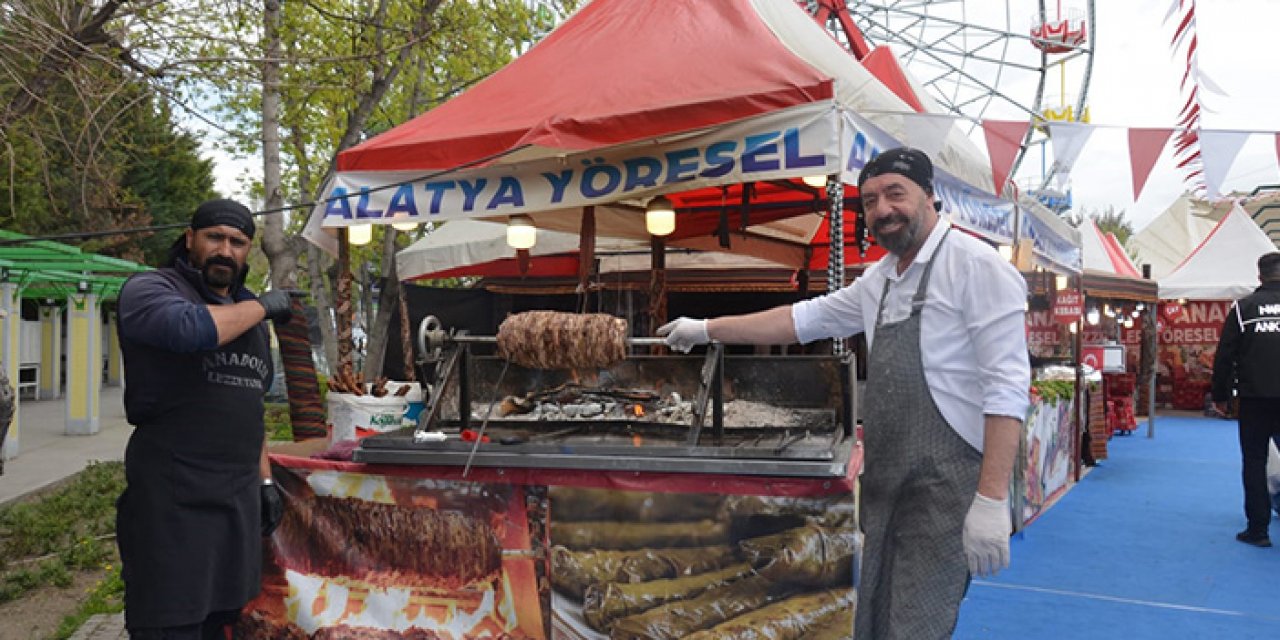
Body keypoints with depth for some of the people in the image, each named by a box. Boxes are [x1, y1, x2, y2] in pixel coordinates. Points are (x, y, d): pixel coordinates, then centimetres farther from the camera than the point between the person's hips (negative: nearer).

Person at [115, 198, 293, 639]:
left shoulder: (250, 318, 19)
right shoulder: (149, 288, -4)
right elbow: (190, 328, -28)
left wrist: (265, 479, 18)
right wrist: (261, 306, -12)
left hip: (240, 501, 7)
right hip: (173, 503, -6)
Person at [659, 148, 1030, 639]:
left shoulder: (976, 267, -10)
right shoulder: (878, 279, 15)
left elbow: (1006, 388, -16)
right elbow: (802, 318, 23)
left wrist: (992, 500, -21)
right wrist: (706, 329, 25)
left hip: (945, 489, -8)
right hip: (886, 487, 8)